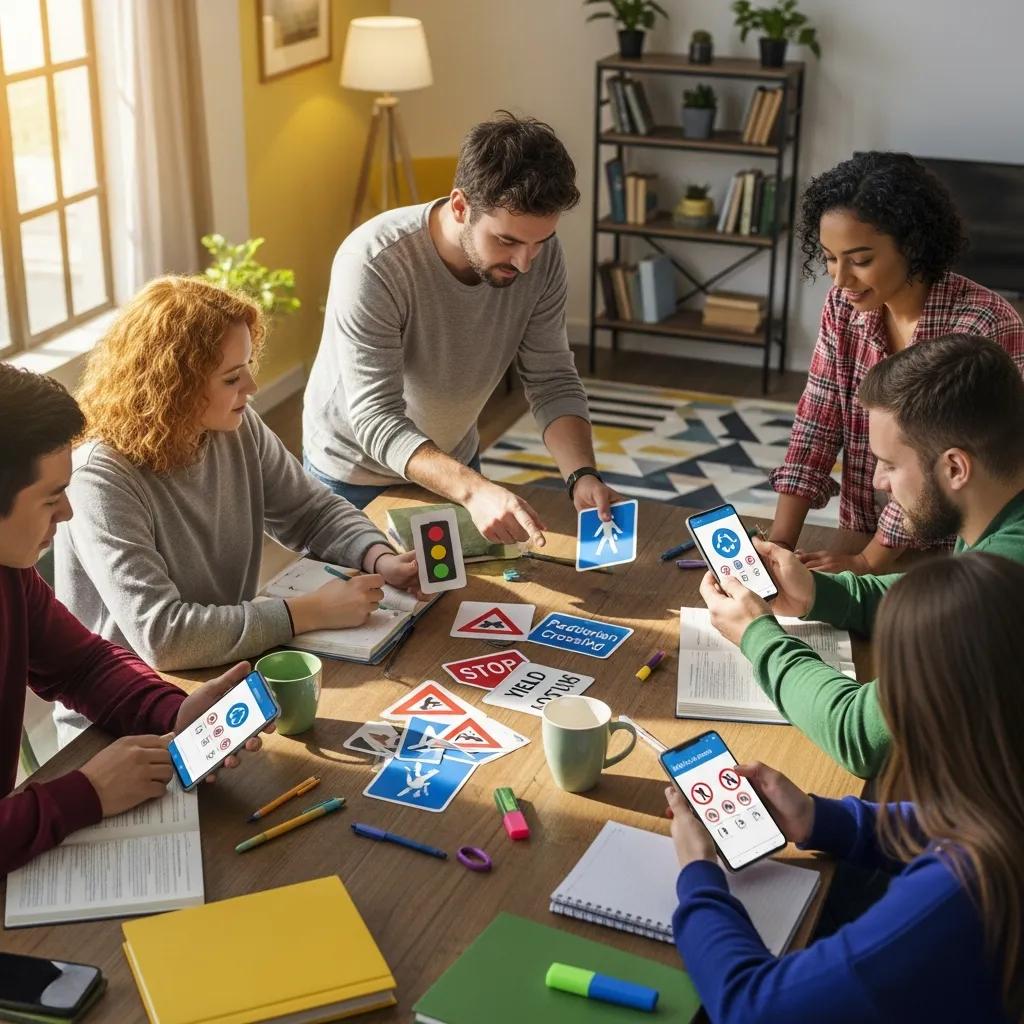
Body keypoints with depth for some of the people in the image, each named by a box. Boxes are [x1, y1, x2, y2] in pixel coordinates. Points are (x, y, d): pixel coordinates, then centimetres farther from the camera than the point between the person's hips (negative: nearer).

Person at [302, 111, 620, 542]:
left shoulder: (541, 255, -20)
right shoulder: (371, 264, -35)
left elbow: (552, 380, -14)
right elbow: (376, 419, -37)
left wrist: (582, 474, -32)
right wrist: (474, 490, -52)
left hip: (454, 462, 4)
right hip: (357, 473, -4)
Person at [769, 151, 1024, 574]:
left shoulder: (985, 325, -19)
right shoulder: (843, 308, -3)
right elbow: (815, 427, -4)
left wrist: (868, 562, -17)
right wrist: (776, 546, -12)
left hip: (954, 555, -4)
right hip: (864, 535, 4)